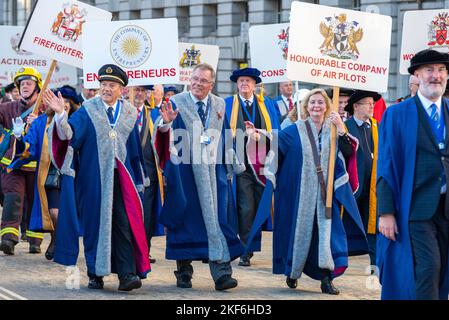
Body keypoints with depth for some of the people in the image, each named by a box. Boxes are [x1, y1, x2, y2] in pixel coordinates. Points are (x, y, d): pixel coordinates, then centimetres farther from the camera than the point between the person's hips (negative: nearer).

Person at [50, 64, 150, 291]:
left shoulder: (129, 113, 8)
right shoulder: (87, 111, 1)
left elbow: (135, 150, 13)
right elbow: (68, 134, -13)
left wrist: (137, 181, 13)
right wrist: (60, 114, -30)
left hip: (120, 177, 1)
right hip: (93, 177, -1)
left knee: (123, 223, -9)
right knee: (94, 223, 3)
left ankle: (127, 274, -12)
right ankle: (95, 274, 13)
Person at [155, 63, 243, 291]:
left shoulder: (220, 105, 10)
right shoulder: (176, 103, 0)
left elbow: (225, 140, 13)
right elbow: (164, 135, -12)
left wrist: (228, 170, 9)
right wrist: (166, 122, -35)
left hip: (213, 172, 2)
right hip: (184, 172, -2)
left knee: (216, 220, -6)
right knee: (184, 222, 6)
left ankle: (221, 273, -11)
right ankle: (183, 272, 17)